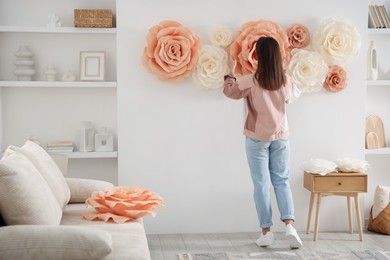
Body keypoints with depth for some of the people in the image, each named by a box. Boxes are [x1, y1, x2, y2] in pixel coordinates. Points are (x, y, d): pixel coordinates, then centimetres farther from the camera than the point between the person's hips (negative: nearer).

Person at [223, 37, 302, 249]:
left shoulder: (251, 81, -14)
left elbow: (229, 91, 1)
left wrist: (230, 77, 20)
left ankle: (266, 231, 6)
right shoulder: (286, 81, -4)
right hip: (281, 137, 3)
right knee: (282, 181, 11)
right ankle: (289, 225, -5)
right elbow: (295, 95, 18)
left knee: (262, 184, 4)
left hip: (257, 138, -3)